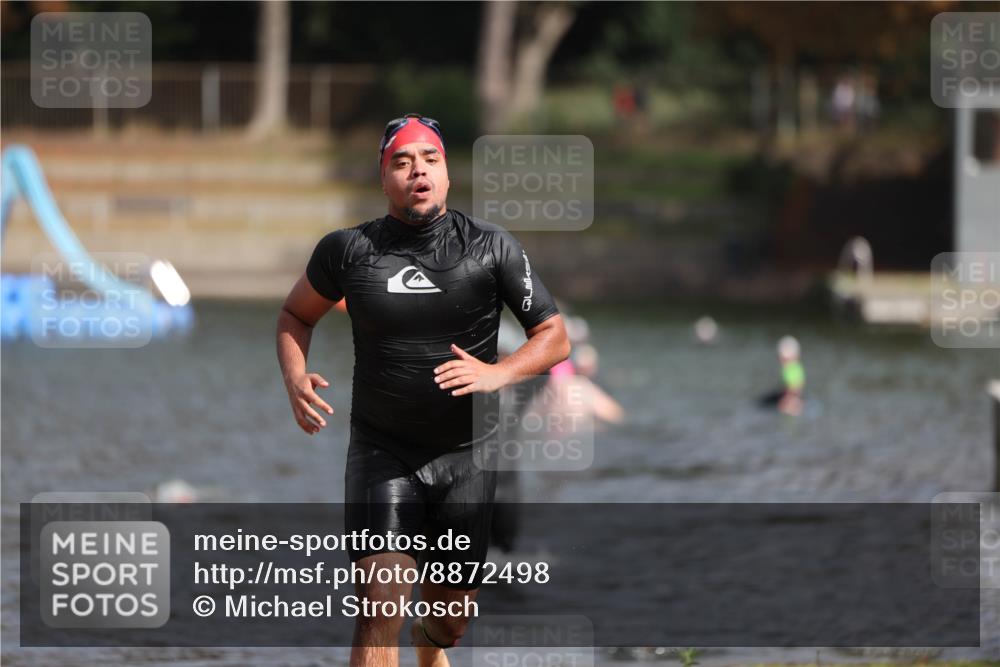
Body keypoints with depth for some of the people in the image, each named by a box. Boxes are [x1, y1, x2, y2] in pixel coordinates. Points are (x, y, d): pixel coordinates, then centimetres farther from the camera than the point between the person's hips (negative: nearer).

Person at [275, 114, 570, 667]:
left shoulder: (492, 248, -5)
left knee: (452, 611, 14)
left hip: (466, 454, 1)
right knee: (380, 603, -19)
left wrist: (498, 373, -21)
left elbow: (555, 336, -2)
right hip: (381, 450, -1)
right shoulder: (348, 249, -3)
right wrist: (295, 378, -5)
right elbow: (296, 315, 15)